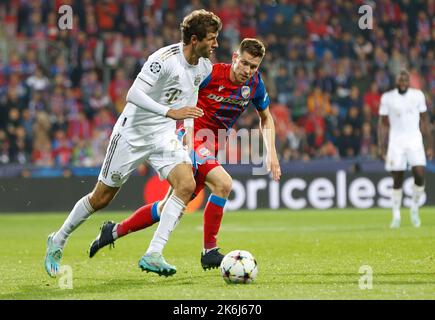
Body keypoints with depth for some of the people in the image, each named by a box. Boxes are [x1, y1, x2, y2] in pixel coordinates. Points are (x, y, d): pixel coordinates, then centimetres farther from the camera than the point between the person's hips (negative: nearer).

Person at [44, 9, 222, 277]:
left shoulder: (205, 67, 0)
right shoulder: (165, 59, -24)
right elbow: (133, 94, -31)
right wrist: (170, 112, -39)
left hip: (164, 136, 6)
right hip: (133, 133, -6)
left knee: (187, 185, -20)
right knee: (101, 198, 5)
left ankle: (153, 255, -20)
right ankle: (58, 241, 29)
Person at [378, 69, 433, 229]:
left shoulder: (418, 95, 3)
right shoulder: (387, 98, 0)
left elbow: (424, 120, 9)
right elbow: (383, 123, 4)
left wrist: (429, 145, 8)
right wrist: (381, 146, -2)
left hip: (415, 140, 0)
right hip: (396, 141, 0)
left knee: (419, 175, -14)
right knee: (397, 180, -1)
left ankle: (414, 208, 6)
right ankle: (396, 216, 8)